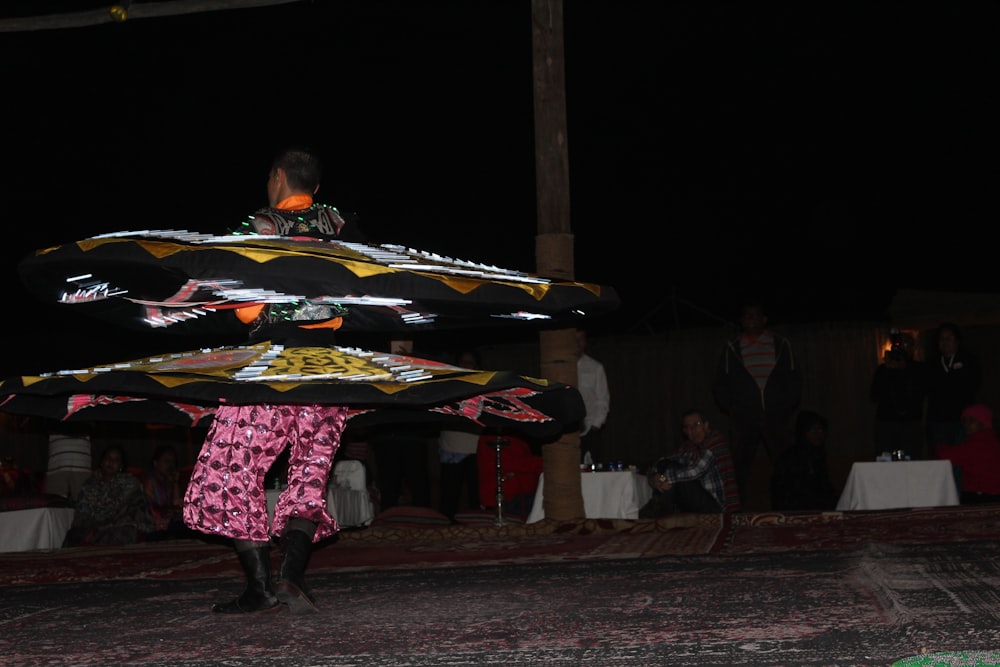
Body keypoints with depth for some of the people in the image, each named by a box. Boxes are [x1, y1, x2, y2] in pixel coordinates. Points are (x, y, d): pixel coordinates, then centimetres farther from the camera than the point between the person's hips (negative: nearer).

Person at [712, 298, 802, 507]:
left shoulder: (781, 345, 12)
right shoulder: (731, 348, 11)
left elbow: (794, 378, 12)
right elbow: (720, 383, 12)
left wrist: (788, 407, 2)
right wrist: (731, 408, 0)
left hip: (776, 417, 0)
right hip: (743, 418, 0)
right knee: (739, 469, -5)